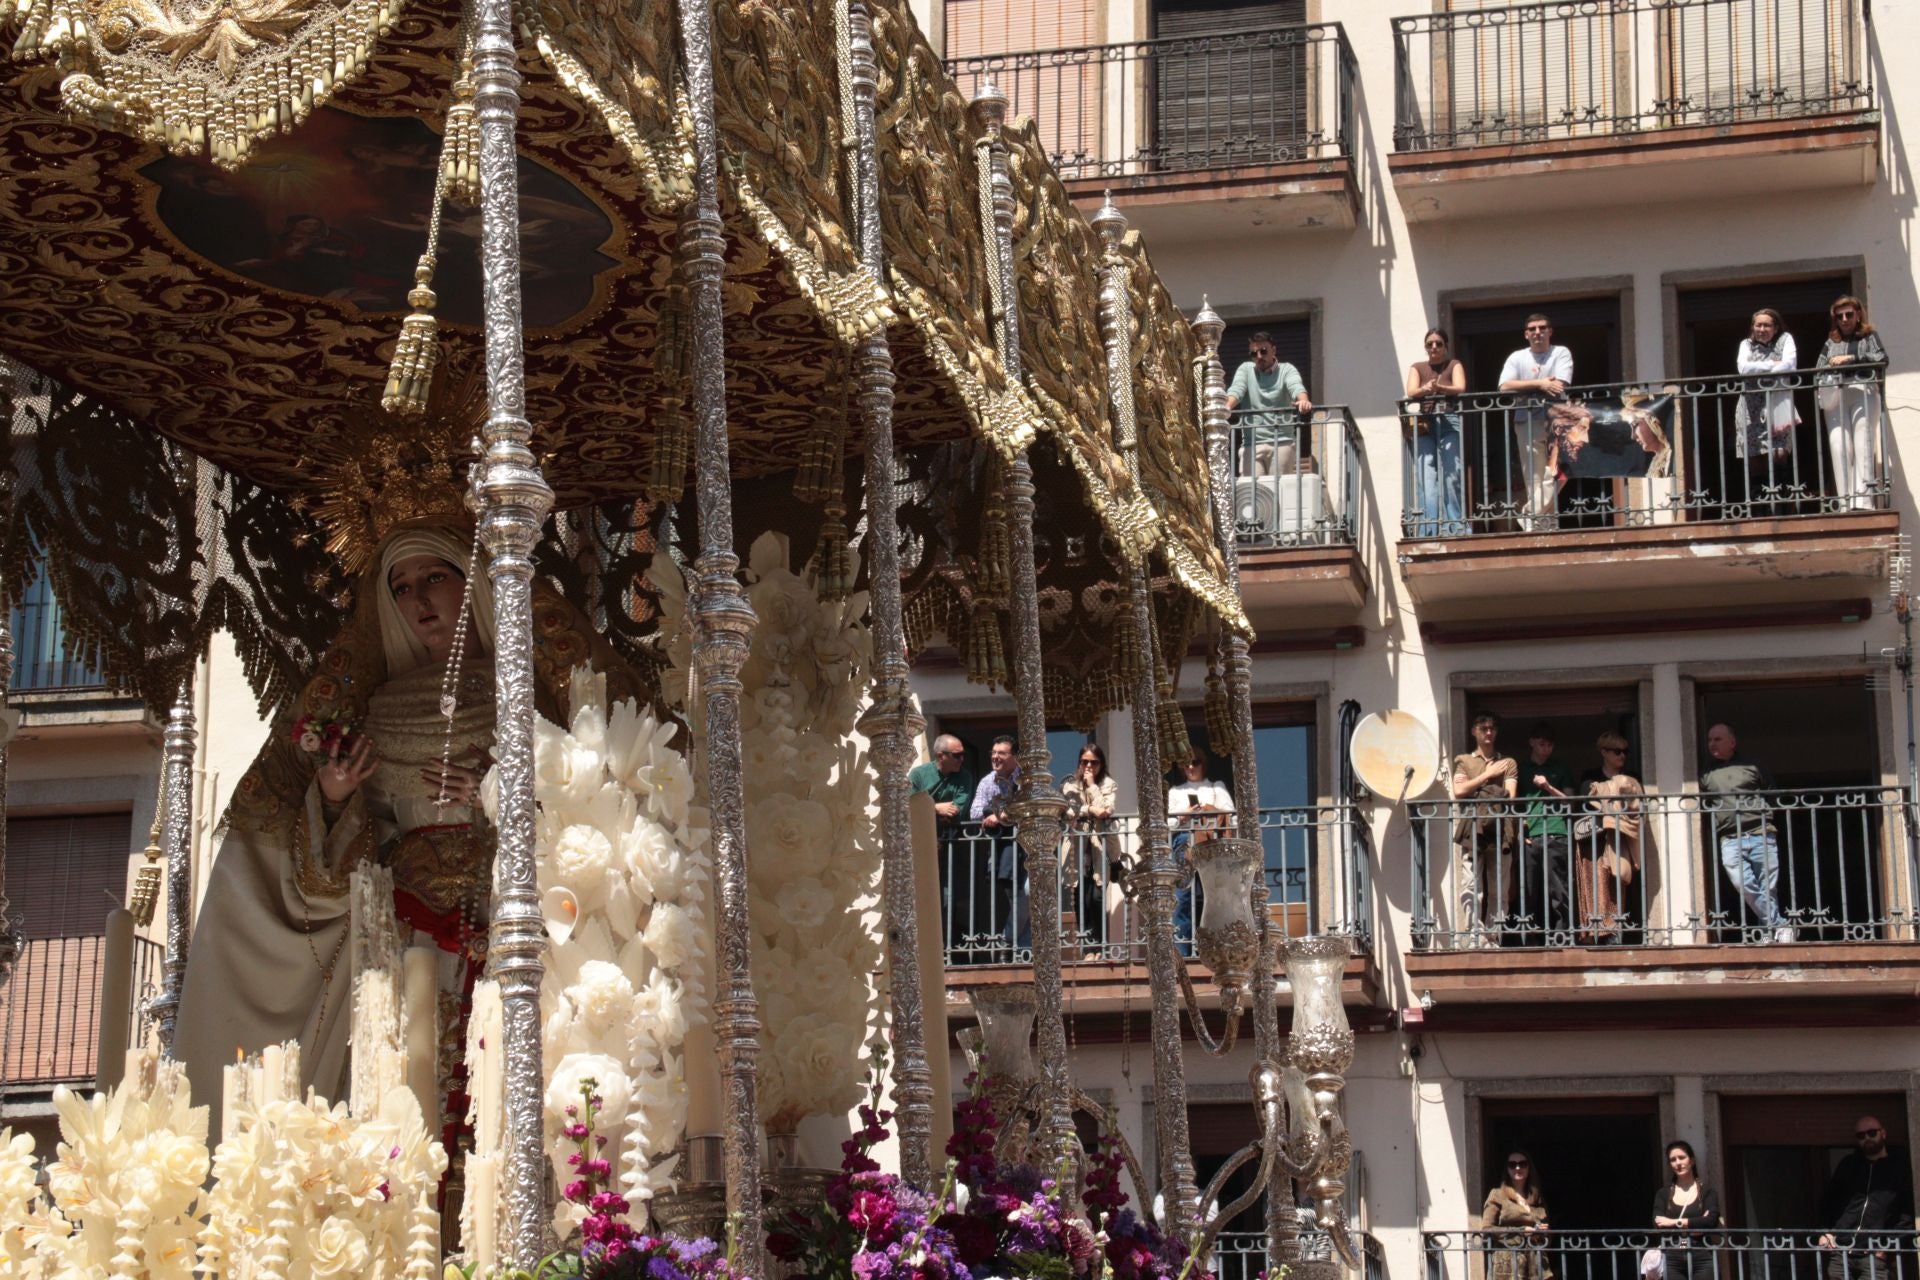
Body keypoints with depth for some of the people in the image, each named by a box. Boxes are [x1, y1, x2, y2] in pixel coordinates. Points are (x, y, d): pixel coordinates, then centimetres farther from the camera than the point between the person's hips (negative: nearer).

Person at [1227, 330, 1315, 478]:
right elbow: (1236, 389, -3)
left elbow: (1296, 387, -13)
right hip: (1252, 444, 1)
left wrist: (1303, 400, -37)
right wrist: (1227, 407, -26)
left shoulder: (1286, 370, 8)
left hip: (1282, 442, -1)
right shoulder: (1245, 369, 15)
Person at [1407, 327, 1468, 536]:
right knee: (1426, 477, -11)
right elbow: (1411, 392, 1)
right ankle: (1429, 526, -17)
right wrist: (1425, 389, -23)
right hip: (1425, 424, 2)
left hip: (1450, 422, -1)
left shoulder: (1454, 365, 14)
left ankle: (1455, 525, -10)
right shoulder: (1417, 368, 19)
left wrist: (1439, 388, -25)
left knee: (1451, 475, -11)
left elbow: (1460, 388, -5)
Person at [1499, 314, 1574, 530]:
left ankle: (1532, 519, -8)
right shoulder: (1517, 358, 11)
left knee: (1555, 473, -14)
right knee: (1534, 478, -1)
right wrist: (1540, 384, -11)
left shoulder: (1561, 353, 8)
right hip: (1527, 423, 1)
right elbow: (1505, 386, -6)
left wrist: (1526, 388, -6)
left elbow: (1558, 387, -8)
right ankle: (1545, 522, 2)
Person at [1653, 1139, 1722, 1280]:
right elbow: (1658, 1223, -3)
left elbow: (1711, 1221, -8)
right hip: (1672, 1260, 1)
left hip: (1702, 1259, -1)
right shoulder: (1663, 1194, 13)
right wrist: (1696, 1223, -9)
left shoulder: (1707, 1192, 9)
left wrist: (1675, 1222, -9)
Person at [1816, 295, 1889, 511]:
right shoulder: (1831, 342, 24)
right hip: (1835, 395, 2)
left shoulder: (1869, 336, 16)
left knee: (1862, 446, -13)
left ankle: (1863, 501, -21)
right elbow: (1818, 372, 20)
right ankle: (1845, 503, -19)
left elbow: (1882, 358, -1)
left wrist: (1851, 358, -8)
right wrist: (1821, 390, 1)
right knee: (1839, 447, -13)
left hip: (1863, 393, -2)